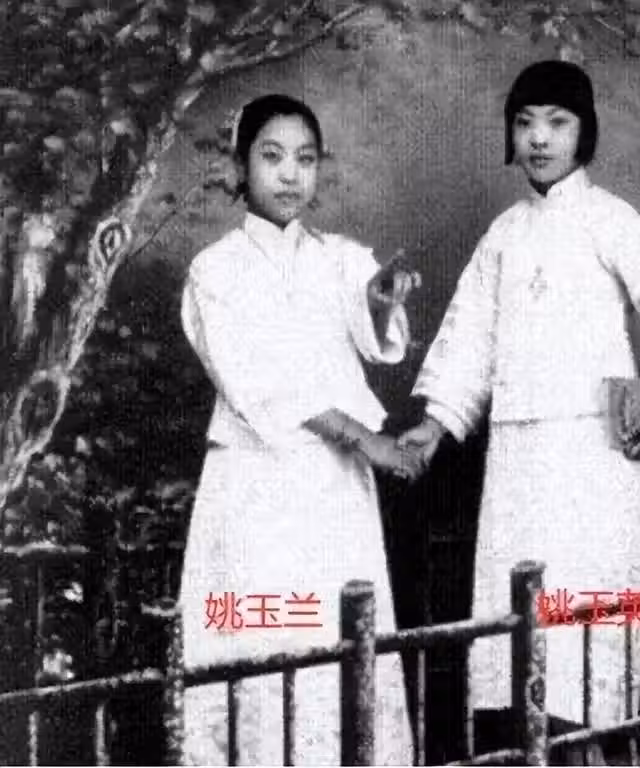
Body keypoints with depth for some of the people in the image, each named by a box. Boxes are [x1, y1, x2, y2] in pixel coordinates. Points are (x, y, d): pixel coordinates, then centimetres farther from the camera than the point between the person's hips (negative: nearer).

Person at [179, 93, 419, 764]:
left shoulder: (343, 260, 10)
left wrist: (385, 302, -28)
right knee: (266, 657, -7)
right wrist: (360, 434, -19)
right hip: (258, 487, -3)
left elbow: (382, 345, -5)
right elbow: (254, 379, -13)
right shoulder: (216, 270, -1)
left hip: (339, 485, 3)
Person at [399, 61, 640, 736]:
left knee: (582, 602, -9)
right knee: (520, 604, 3)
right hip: (515, 442, 5)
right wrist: (439, 419, 6)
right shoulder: (505, 232, 15)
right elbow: (471, 330, 15)